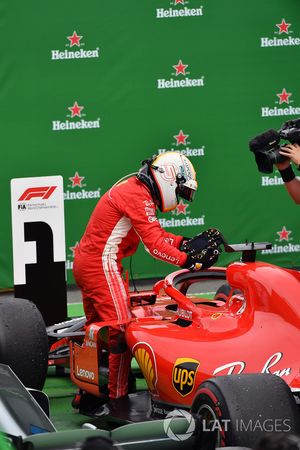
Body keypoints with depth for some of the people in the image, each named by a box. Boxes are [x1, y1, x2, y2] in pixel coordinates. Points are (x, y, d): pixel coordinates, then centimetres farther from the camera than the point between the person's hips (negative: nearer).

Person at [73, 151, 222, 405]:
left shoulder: (135, 189, 15)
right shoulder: (138, 196, -16)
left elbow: (157, 234, 16)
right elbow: (154, 245, -22)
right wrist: (191, 261, -22)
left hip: (85, 262, 11)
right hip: (102, 265, -11)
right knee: (121, 331, -10)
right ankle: (117, 399, -8)